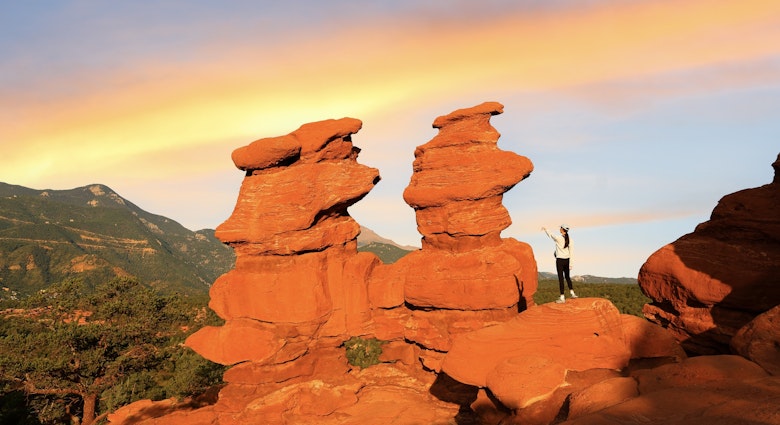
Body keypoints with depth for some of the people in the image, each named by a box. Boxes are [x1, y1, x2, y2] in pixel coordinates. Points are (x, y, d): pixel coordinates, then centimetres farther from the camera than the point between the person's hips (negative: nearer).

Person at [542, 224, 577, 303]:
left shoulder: (558, 238, -15)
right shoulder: (569, 239, -1)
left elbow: (550, 235, 6)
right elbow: (570, 252, 1)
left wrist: (545, 230, 26)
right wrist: (570, 263, 5)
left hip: (560, 260, -5)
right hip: (567, 260, 5)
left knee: (561, 278, -1)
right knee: (567, 277, 22)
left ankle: (562, 298, 2)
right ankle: (572, 293, 21)